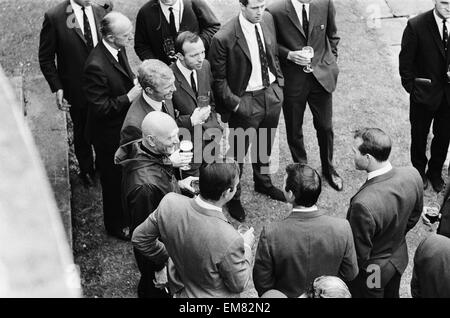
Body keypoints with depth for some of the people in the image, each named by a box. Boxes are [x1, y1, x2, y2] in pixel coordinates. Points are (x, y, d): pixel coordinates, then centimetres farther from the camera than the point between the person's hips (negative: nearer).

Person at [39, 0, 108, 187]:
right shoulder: (54, 17, -15)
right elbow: (45, 58, -8)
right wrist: (56, 88, -15)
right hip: (76, 89, -2)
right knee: (82, 132, 18)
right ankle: (86, 170, 41)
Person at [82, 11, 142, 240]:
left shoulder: (118, 50, -6)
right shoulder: (96, 66, -33)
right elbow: (100, 108, -28)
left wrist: (137, 81, -5)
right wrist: (129, 97, -30)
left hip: (124, 126, 8)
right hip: (109, 134, -8)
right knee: (113, 179, 13)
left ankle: (126, 214, 50)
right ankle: (115, 225, 36)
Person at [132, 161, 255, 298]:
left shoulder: (169, 203, -24)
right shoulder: (231, 241, -37)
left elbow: (139, 238, -6)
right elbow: (239, 285, -17)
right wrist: (246, 247, -3)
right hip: (213, 295, -4)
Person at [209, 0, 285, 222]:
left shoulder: (267, 19, -6)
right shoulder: (224, 38, -24)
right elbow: (219, 79, -14)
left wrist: (279, 81, 7)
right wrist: (235, 104, -16)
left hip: (271, 93, 6)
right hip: (245, 101, -6)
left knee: (265, 145, 25)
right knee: (238, 153, 10)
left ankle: (263, 182, 50)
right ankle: (233, 197, 32)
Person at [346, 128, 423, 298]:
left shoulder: (363, 204, -41)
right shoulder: (412, 175, -21)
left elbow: (360, 254, -27)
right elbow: (414, 217, -1)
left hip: (371, 271, -6)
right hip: (400, 258, 6)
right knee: (392, 295, 32)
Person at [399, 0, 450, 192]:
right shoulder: (416, 25, -18)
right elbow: (405, 61, -10)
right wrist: (412, 88, -7)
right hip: (424, 94, -3)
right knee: (419, 136, 16)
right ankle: (419, 171, 39)